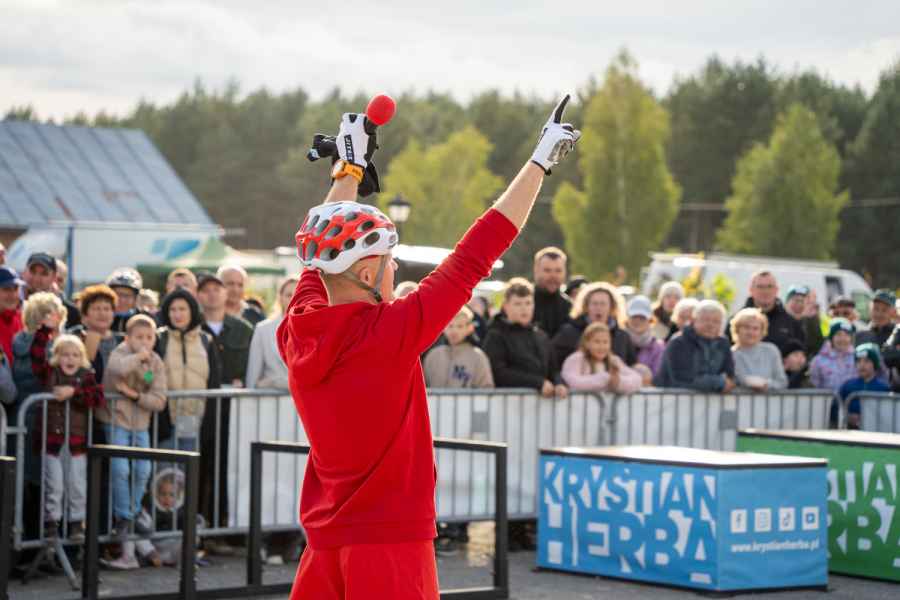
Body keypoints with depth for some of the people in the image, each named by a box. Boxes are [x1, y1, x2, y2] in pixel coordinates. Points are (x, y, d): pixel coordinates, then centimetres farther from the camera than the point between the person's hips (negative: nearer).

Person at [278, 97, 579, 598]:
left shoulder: (297, 334, 1)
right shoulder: (390, 331, -15)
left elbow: (325, 250, 20)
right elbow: (474, 258, -9)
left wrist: (350, 168, 33)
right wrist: (541, 161, 1)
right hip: (392, 545, -6)